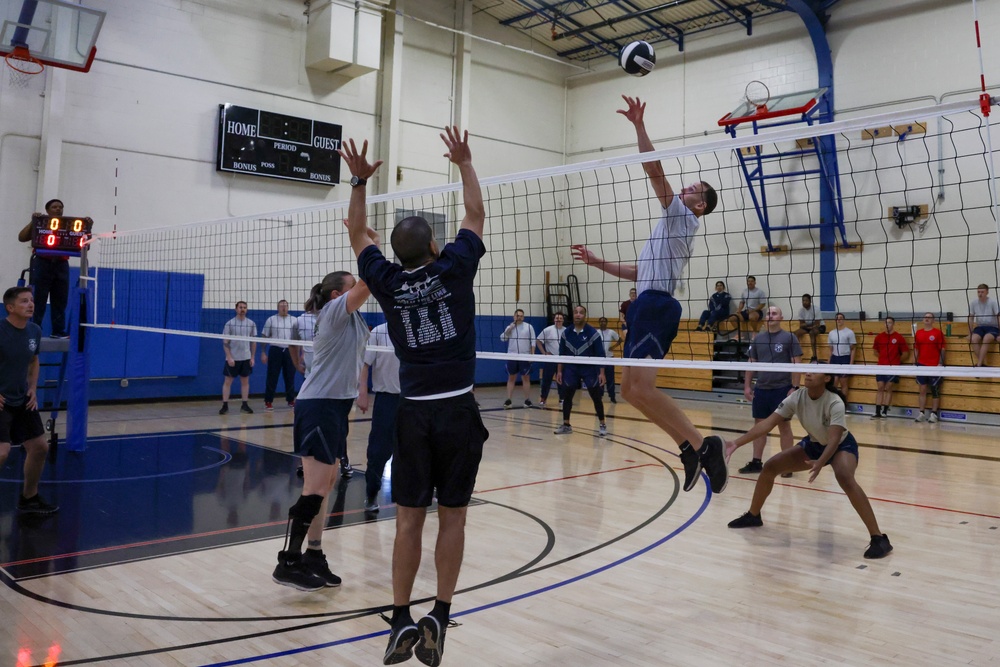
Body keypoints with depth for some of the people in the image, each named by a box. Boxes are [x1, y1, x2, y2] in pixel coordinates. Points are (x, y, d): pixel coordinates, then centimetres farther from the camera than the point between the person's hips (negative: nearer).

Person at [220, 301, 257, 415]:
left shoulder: (251, 324, 4)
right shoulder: (229, 324, -4)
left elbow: (253, 342, 9)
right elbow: (225, 342, -4)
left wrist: (252, 357, 4)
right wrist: (229, 357, -12)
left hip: (246, 358, 3)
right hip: (232, 358, -2)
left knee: (245, 381, 6)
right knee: (227, 381, 1)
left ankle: (244, 405, 13)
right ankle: (225, 405, 7)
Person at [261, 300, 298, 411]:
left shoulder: (294, 320, 7)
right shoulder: (271, 320, 3)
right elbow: (265, 337, 5)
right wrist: (263, 353, 0)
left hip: (290, 351, 2)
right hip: (275, 350, -2)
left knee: (290, 377, 6)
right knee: (272, 377, -1)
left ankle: (291, 400, 17)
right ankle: (268, 401, 5)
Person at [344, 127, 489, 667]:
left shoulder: (388, 283, 1)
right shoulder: (453, 269, -5)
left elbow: (357, 234, 18)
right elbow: (476, 214, 9)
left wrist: (359, 182, 22)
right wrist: (464, 162, 20)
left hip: (414, 414, 2)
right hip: (457, 411, -2)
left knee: (409, 519, 6)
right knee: (451, 518, 5)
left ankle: (402, 622, 9)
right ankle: (439, 616, 2)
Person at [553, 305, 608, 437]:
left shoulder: (593, 333, -12)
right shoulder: (566, 333, -2)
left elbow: (600, 355, -10)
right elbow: (562, 354, 6)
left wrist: (601, 373, -14)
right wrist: (559, 371, 3)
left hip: (590, 369, -3)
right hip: (571, 369, 3)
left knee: (596, 397, 0)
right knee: (566, 396, 4)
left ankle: (602, 425, 12)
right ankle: (566, 425, 16)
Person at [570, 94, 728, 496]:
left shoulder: (683, 218, 3)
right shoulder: (673, 228, 30)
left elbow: (655, 170, -8)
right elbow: (640, 272, 33)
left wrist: (639, 125, -8)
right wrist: (598, 263, 30)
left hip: (656, 305, -10)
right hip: (649, 305, 10)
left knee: (641, 388, -22)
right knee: (630, 389, 6)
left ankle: (702, 446, -19)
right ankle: (690, 448, 5)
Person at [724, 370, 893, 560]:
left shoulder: (835, 403, -33)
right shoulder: (797, 397, -19)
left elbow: (834, 439, -42)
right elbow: (767, 424, -20)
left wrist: (820, 463, -61)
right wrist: (736, 443, -29)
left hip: (842, 445, -6)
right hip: (813, 444, 6)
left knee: (845, 478, -36)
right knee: (770, 466, -3)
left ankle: (878, 538, -28)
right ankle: (753, 516, 19)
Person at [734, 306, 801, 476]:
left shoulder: (789, 337, -4)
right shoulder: (758, 338, 9)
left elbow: (796, 364, -6)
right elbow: (751, 363, 13)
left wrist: (794, 387, -12)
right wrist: (747, 385, 7)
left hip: (782, 389, -4)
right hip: (761, 389, 4)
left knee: (784, 425, 2)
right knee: (759, 425, 9)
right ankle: (756, 462, 17)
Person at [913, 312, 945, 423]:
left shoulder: (938, 332, -2)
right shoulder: (918, 333, 9)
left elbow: (942, 349, -4)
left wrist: (940, 363, -11)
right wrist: (914, 362, 8)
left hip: (935, 366, -3)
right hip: (921, 365, 4)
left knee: (935, 391, 2)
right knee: (922, 390, 5)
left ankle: (933, 414, 6)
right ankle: (921, 413, 9)